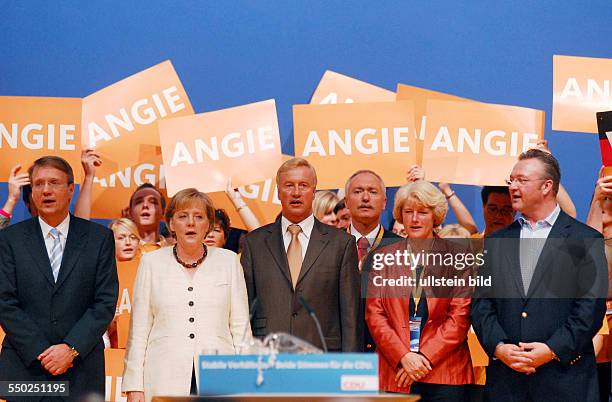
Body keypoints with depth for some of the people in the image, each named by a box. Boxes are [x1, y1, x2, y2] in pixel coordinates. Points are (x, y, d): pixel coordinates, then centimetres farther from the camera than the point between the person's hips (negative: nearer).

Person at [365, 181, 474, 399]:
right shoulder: (383, 257, 10)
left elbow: (460, 316, -1)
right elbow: (374, 314, 4)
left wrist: (426, 357, -10)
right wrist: (404, 356, -9)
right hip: (394, 373, 1)